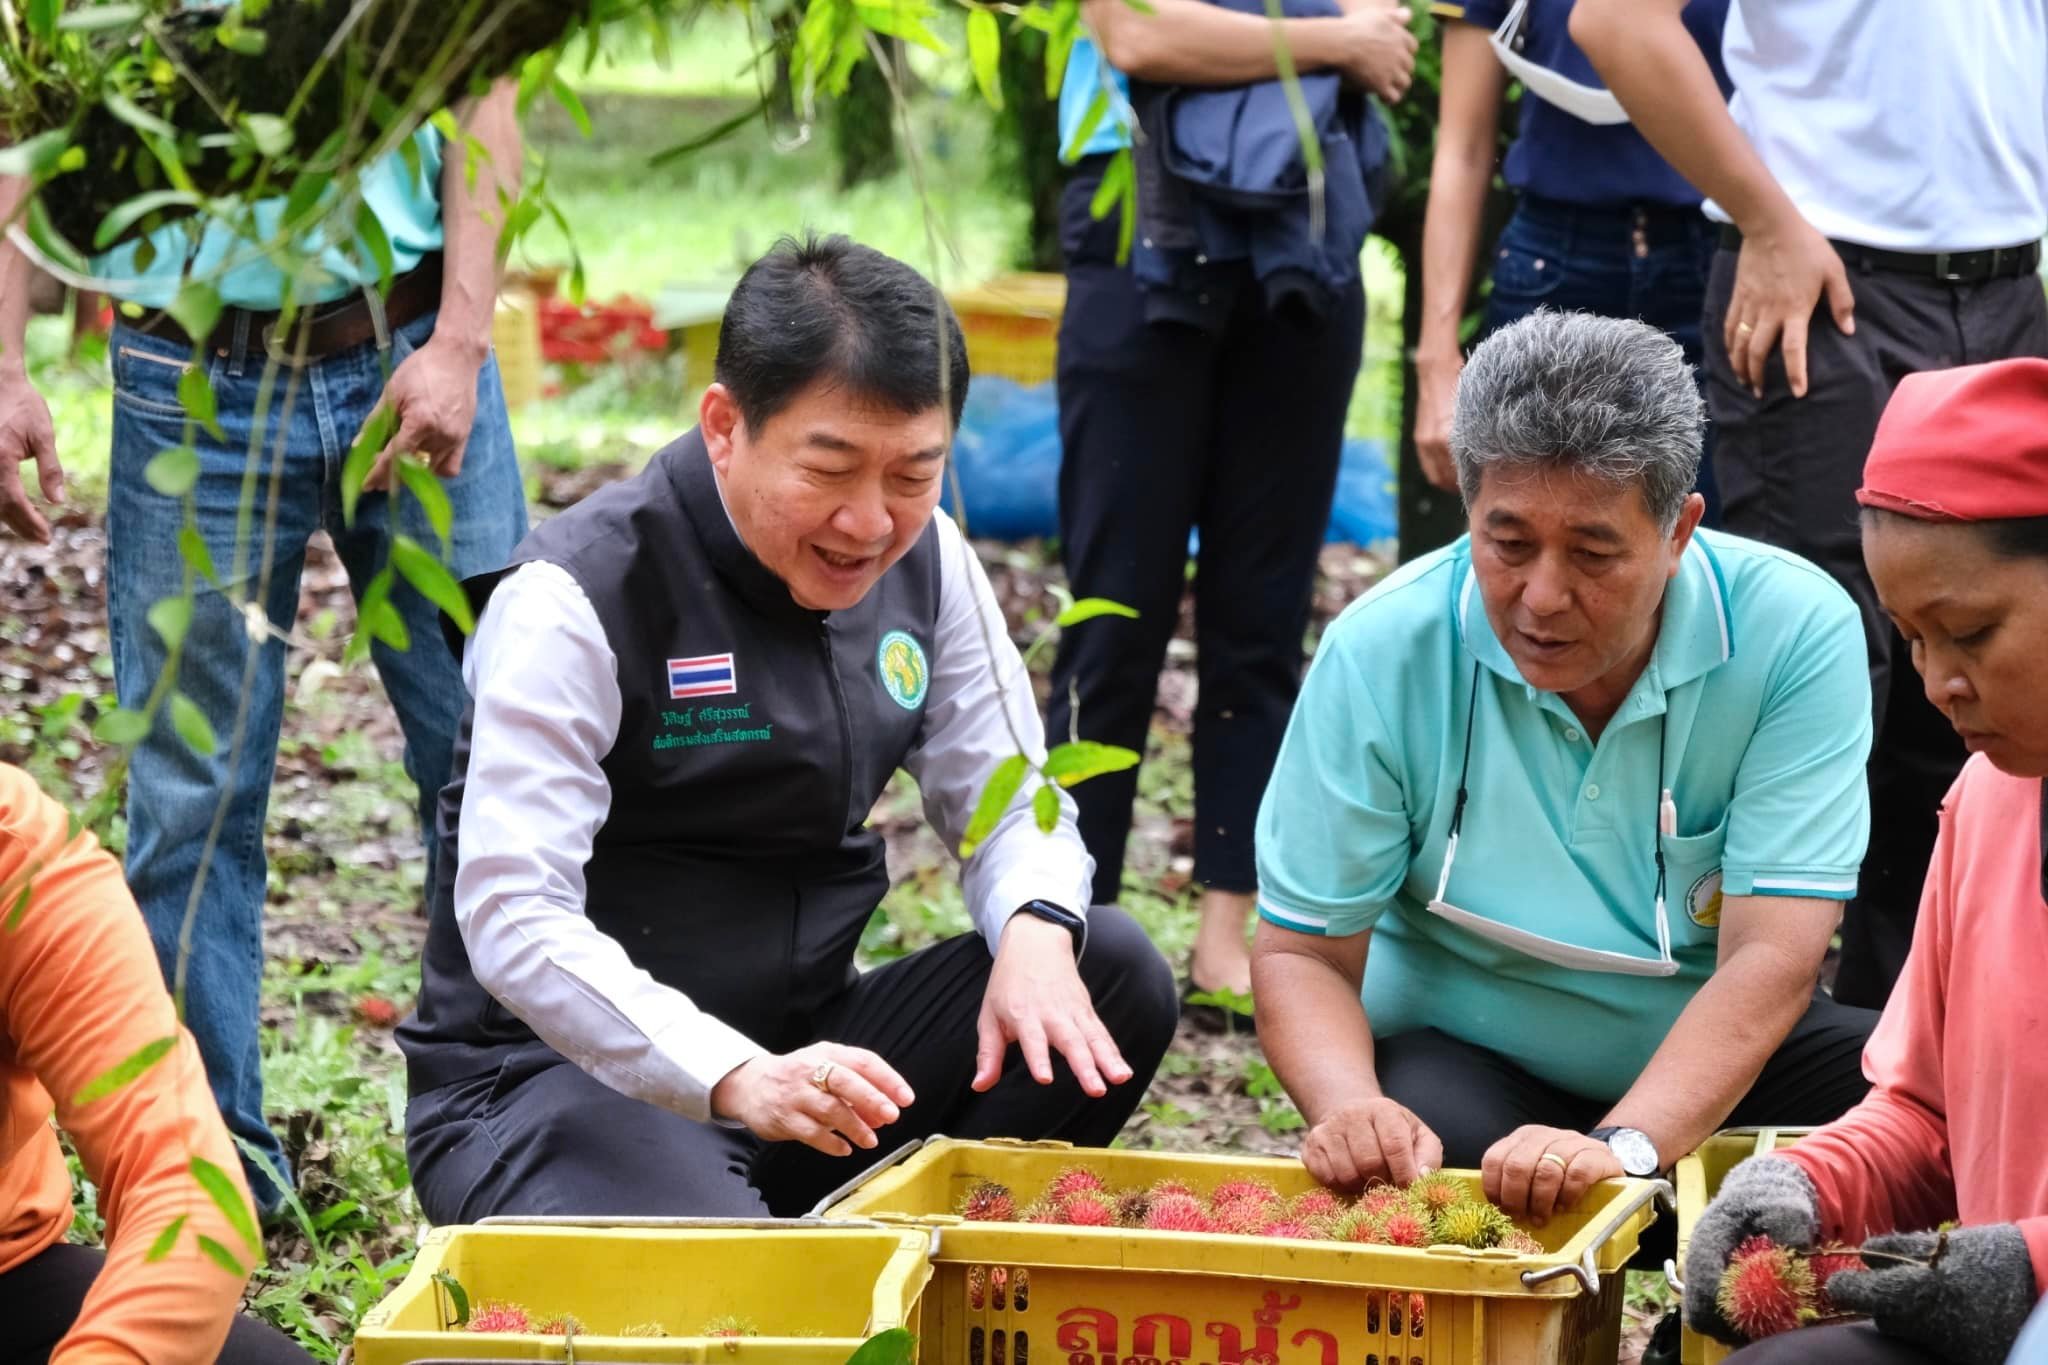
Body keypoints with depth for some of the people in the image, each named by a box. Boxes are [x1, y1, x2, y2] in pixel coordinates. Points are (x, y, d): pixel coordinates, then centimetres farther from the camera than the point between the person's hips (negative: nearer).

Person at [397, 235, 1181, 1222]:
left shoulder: (924, 565, 3)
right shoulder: (574, 603, -17)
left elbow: (1012, 807, 9)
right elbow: (514, 922, -25)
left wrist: (1037, 932, -18)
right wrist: (737, 1080, -40)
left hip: (801, 1048, 7)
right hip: (558, 1070, -7)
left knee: (1116, 971, -14)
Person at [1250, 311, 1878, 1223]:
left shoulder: (1795, 632, -16)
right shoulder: (1380, 652, -14)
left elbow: (1770, 959, -22)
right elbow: (1301, 950, -9)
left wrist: (1624, 1146, -39)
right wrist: (1349, 1107, -32)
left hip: (1713, 1063, 1)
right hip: (1460, 1053, -1)